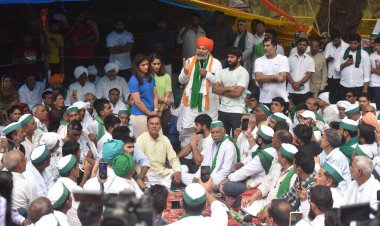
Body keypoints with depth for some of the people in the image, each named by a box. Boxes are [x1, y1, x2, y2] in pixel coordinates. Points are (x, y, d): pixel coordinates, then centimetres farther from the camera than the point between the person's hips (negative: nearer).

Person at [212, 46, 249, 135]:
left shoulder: (243, 72, -6)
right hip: (222, 111, 6)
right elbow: (214, 89, 3)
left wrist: (222, 91, -4)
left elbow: (237, 92, -17)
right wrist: (228, 88, -10)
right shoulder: (222, 72, 12)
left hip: (236, 112, -6)